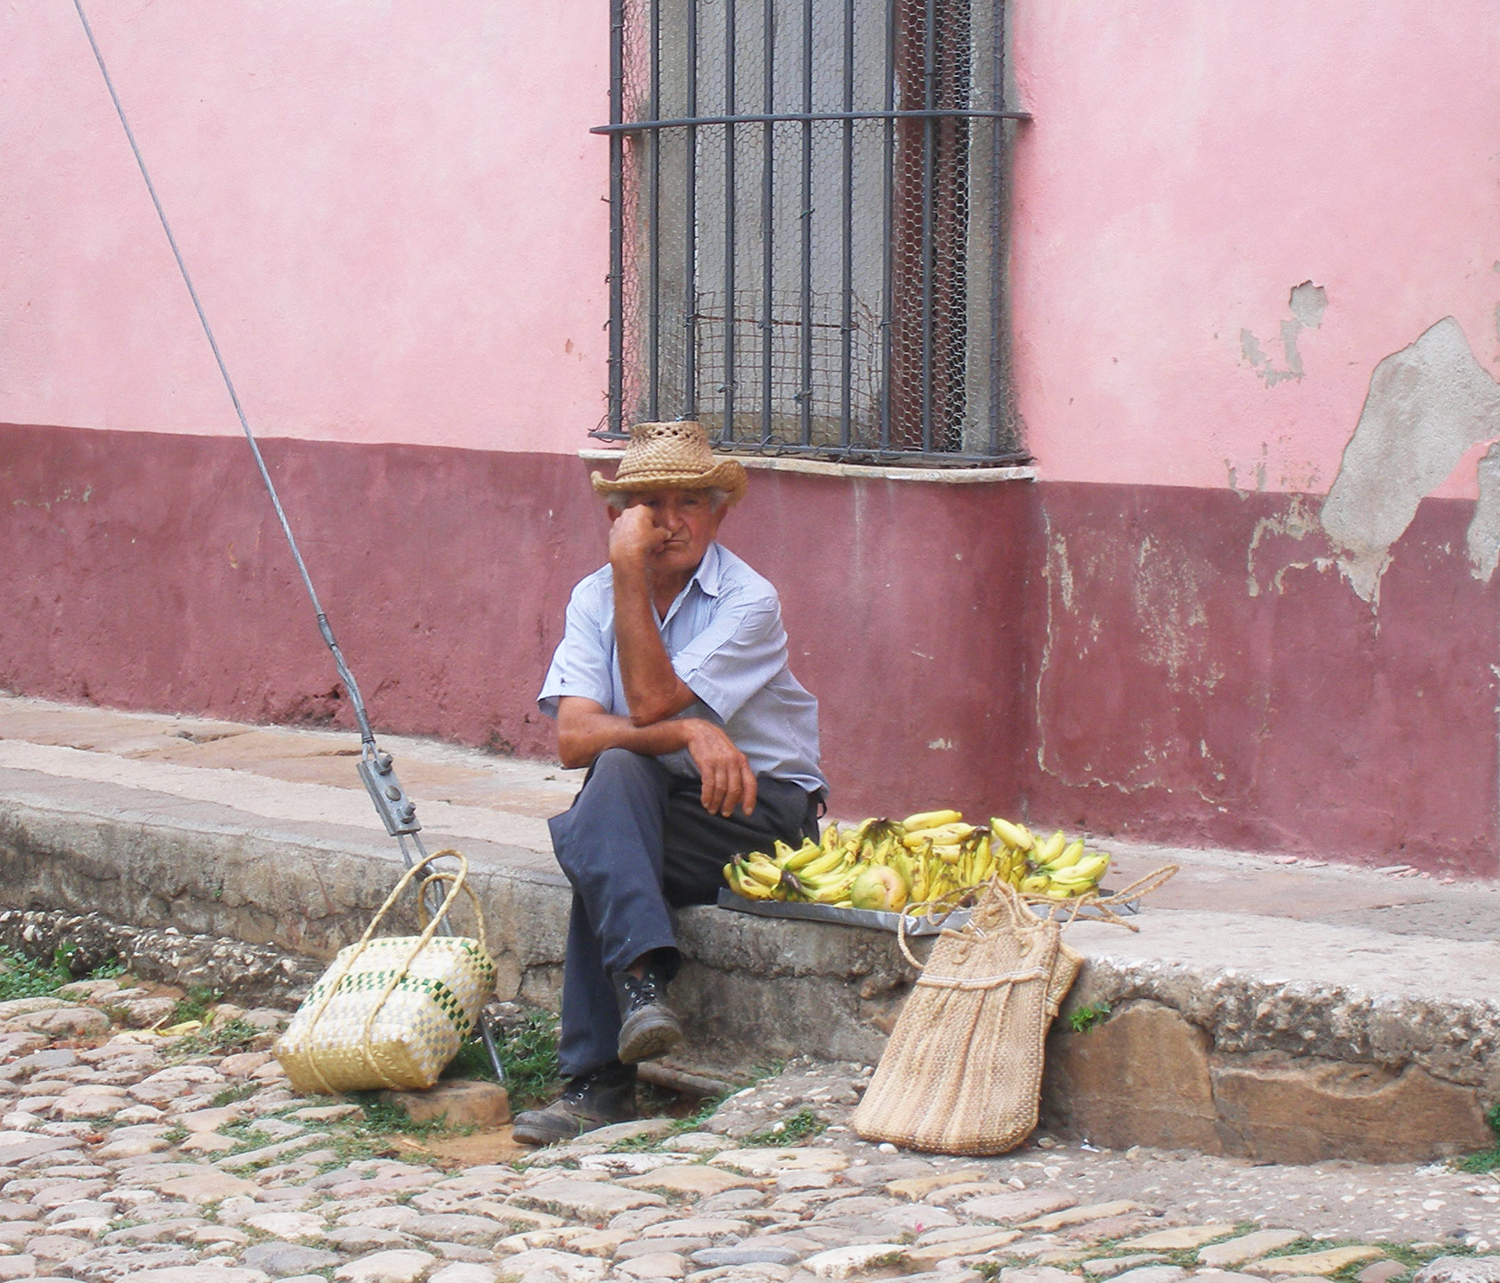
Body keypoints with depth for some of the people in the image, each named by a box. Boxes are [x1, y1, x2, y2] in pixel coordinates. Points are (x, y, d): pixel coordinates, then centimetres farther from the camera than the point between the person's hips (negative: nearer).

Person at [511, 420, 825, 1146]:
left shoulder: (748, 602, -11)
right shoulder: (594, 598, 3)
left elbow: (649, 703, -22)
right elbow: (574, 738, -12)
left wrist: (632, 575, -21)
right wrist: (691, 735, -26)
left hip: (765, 814, -4)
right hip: (646, 811, 4)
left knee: (584, 839, -29)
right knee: (619, 769, -32)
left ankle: (598, 1079, -30)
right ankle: (642, 981, -42)